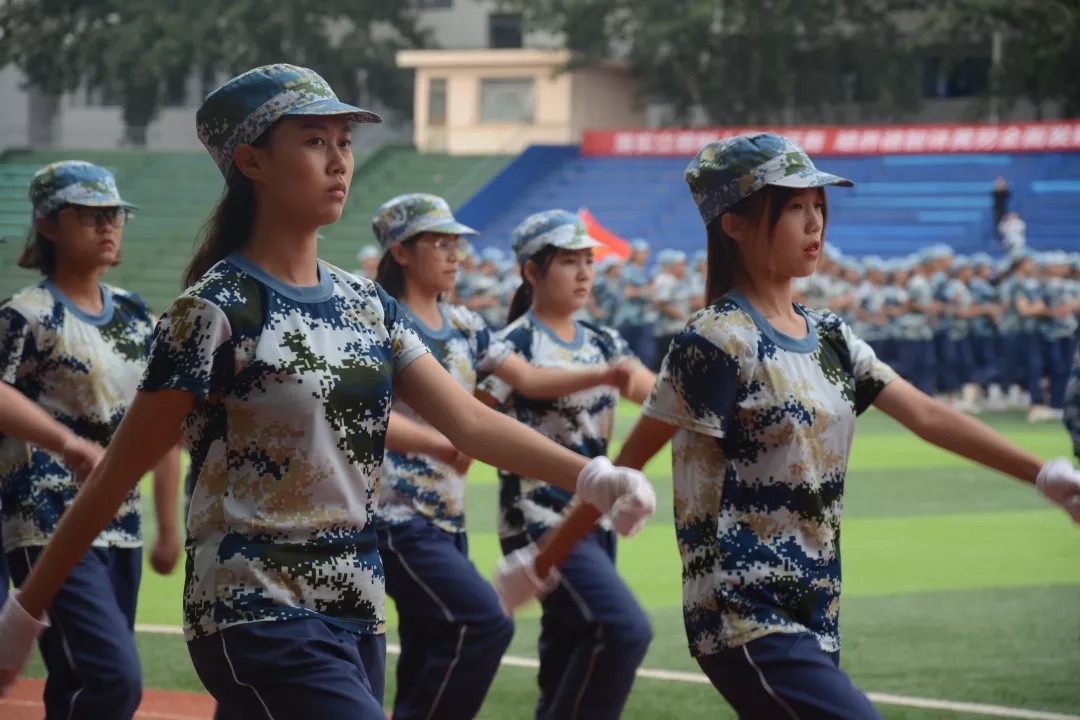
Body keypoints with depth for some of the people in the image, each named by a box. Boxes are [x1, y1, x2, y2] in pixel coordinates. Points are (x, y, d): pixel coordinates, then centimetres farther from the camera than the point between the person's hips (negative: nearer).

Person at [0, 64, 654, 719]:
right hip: (259, 620, -7)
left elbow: (470, 420, 3)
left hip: (356, 614, 7)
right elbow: (115, 478, -7)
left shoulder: (368, 305, 11)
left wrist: (590, 476, -12)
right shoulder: (214, 313, -10)